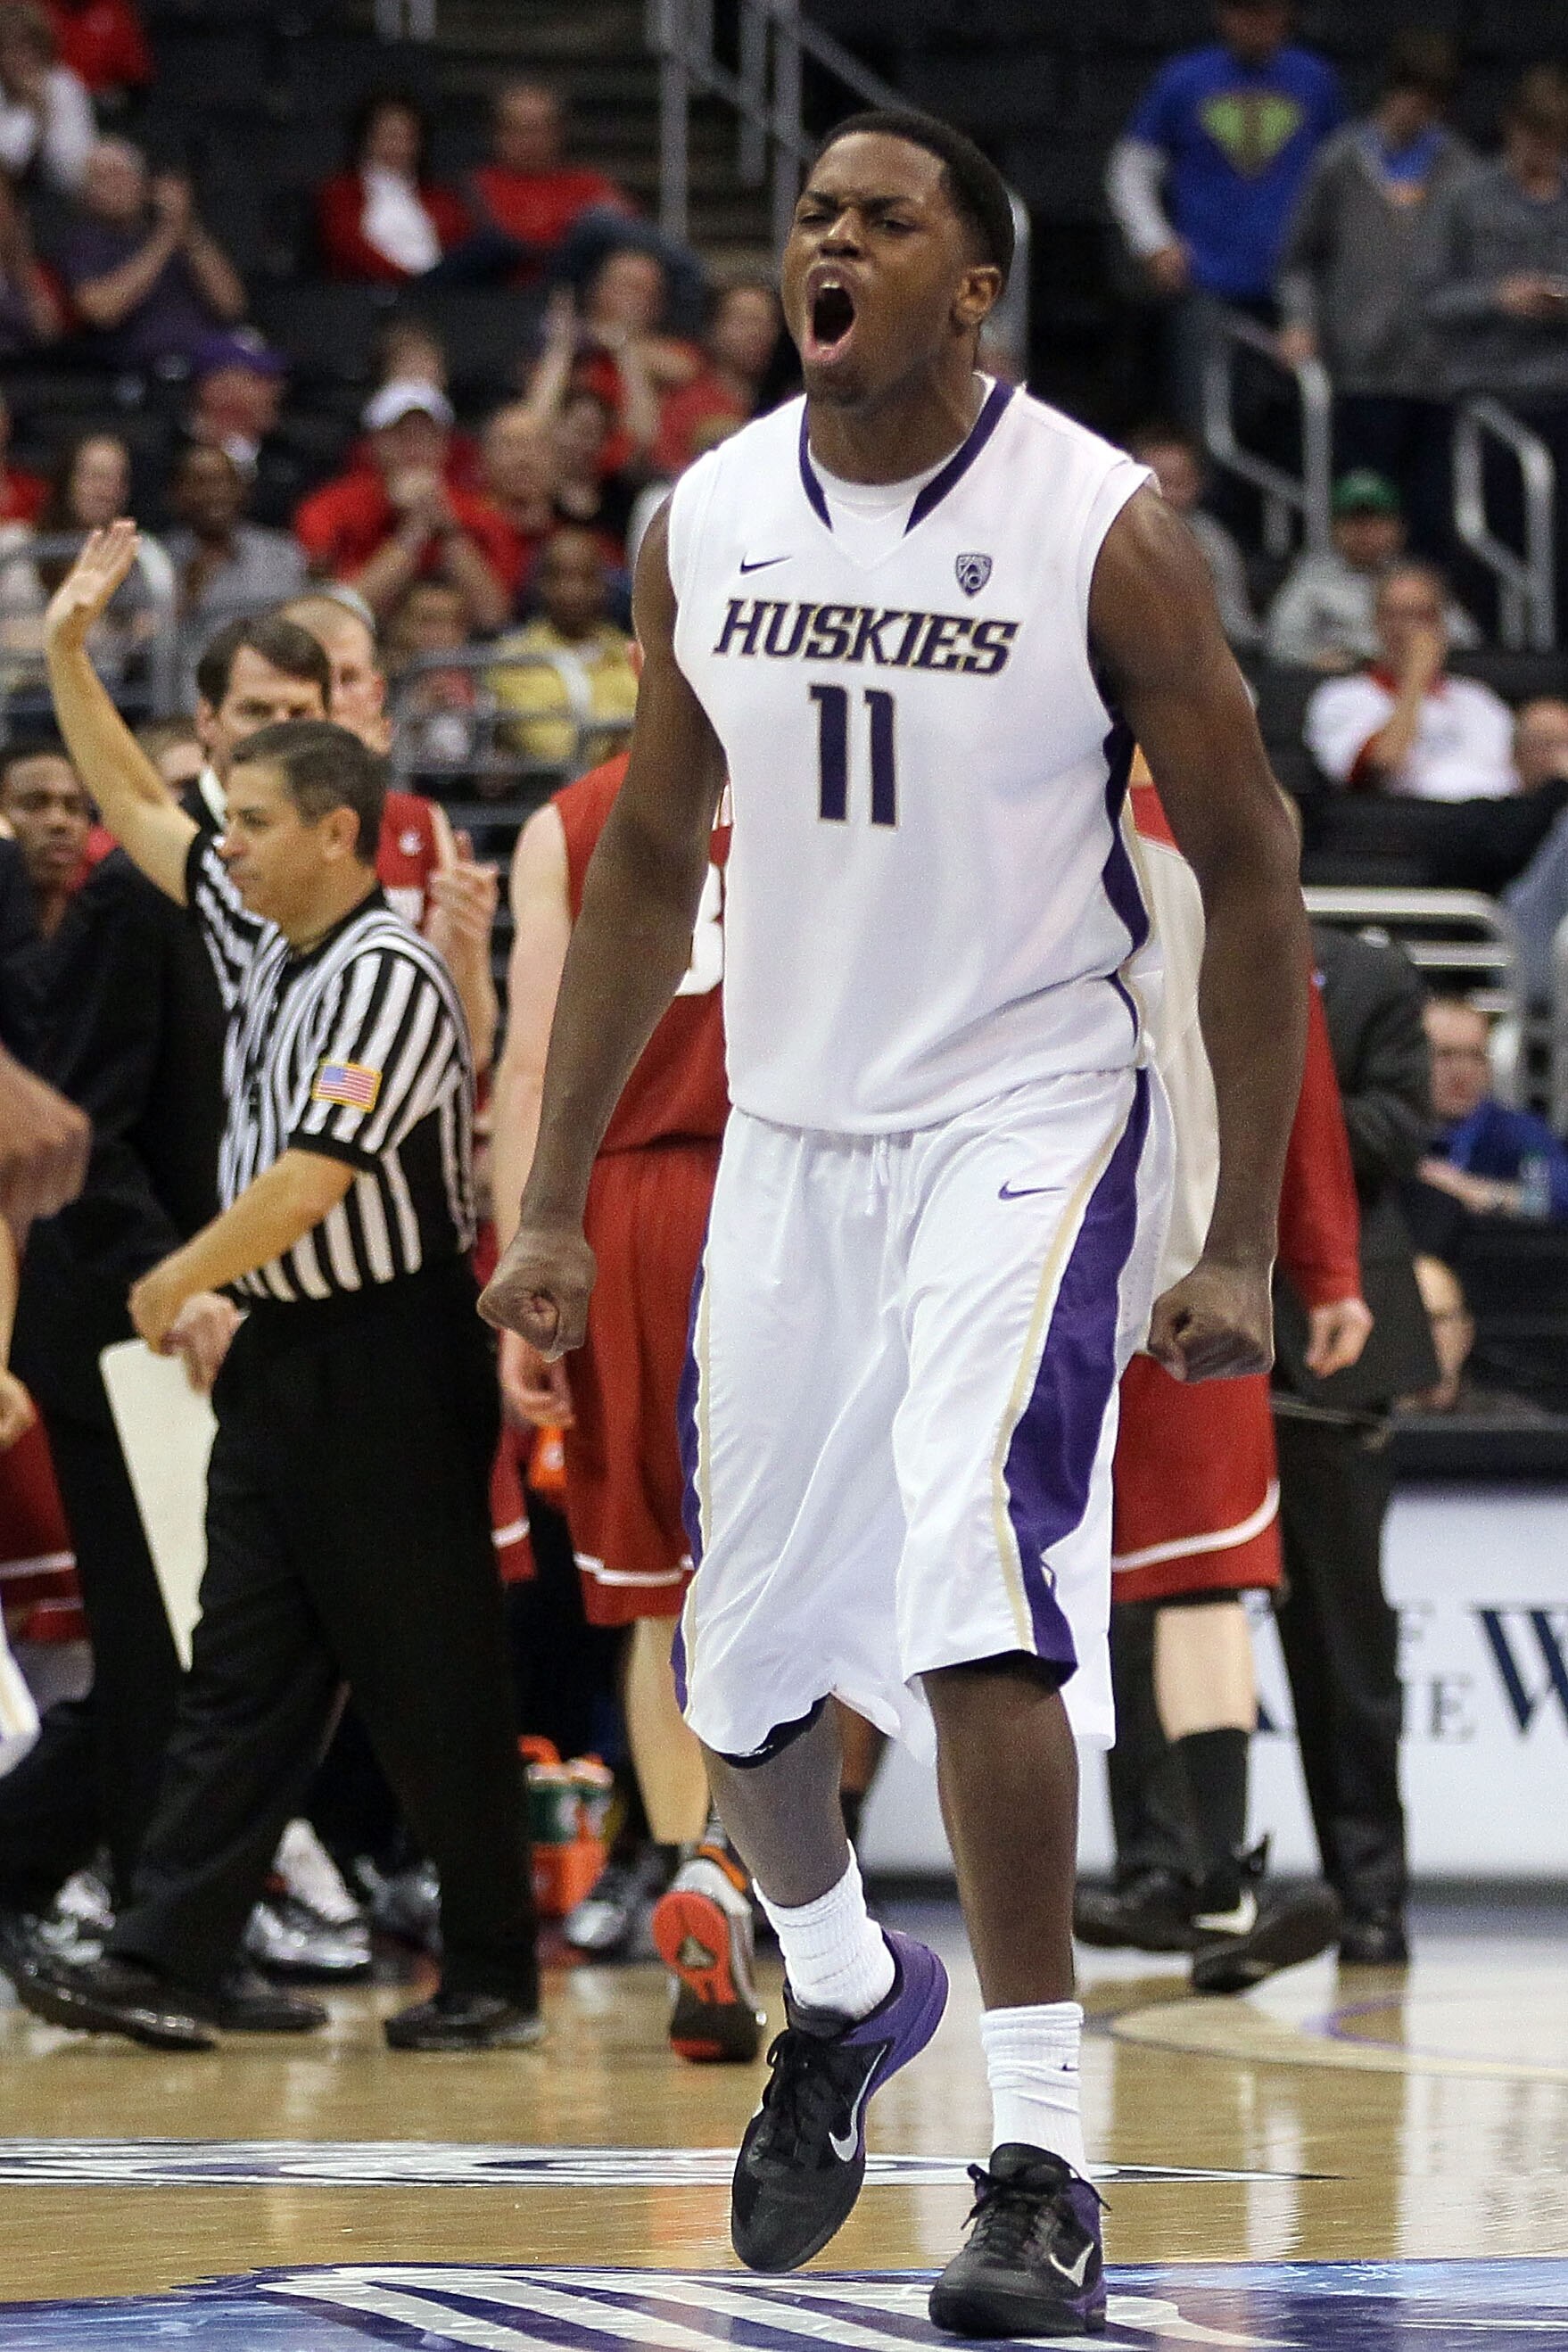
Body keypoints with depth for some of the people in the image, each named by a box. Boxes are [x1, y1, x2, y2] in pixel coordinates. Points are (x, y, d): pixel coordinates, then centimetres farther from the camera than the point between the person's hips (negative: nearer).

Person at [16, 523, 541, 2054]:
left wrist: (174, 1285, -8)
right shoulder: (257, 938, 10)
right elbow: (135, 808, 22)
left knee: (429, 1677, -2)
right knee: (241, 1671, 5)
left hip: (389, 1364, -9)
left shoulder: (387, 978, -17)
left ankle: (496, 1974, 6)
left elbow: (305, 1184, -21)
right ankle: (171, 1963, 3)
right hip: (280, 1356, 9)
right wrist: (68, 652, 17)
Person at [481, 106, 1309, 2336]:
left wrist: (1243, 1247, -10)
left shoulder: (1105, 532, -13)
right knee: (740, 1670, 9)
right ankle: (844, 1994, 41)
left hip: (1027, 1122, -5)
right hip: (787, 1132, 5)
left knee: (977, 1608, -23)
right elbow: (651, 857, 13)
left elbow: (1248, 873, -7)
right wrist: (558, 1201, 11)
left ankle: (1043, 2173, -15)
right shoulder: (705, 525, 1)